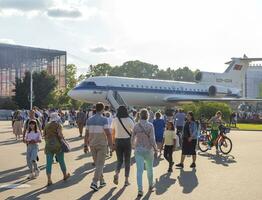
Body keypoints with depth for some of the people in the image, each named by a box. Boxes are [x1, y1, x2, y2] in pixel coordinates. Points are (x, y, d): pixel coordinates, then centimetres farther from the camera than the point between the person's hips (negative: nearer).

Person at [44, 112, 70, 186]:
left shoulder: (47, 126, 7)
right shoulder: (58, 125, -8)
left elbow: (44, 136, 8)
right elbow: (60, 134, -21)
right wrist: (62, 137, -2)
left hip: (48, 146, 4)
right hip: (57, 146, -4)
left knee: (49, 163, 1)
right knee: (61, 161, 14)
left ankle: (49, 180, -7)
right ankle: (65, 175, 33)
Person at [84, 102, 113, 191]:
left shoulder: (89, 120, 3)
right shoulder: (104, 119, -13)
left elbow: (86, 134, 5)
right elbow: (108, 133, -19)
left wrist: (85, 146, 11)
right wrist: (111, 145, -10)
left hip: (92, 145, 5)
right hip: (102, 145, -5)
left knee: (97, 164, 18)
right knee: (100, 165, -3)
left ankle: (102, 181, 26)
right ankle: (94, 183, -14)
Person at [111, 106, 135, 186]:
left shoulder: (115, 120, -3)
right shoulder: (129, 120, -9)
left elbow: (113, 133, 2)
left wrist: (113, 143, 11)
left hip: (118, 141, 2)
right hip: (127, 141, -2)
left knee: (119, 160, 15)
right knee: (127, 161, 10)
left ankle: (116, 174, -12)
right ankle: (126, 180, 10)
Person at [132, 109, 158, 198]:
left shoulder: (136, 125, -3)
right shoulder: (150, 125, -11)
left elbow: (133, 138, 3)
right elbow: (152, 139, -13)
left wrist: (133, 146, 24)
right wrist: (155, 148, 3)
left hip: (138, 149, 1)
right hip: (148, 149, -1)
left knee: (139, 170, -2)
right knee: (149, 169, 19)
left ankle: (140, 190, -11)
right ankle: (150, 186, 37)